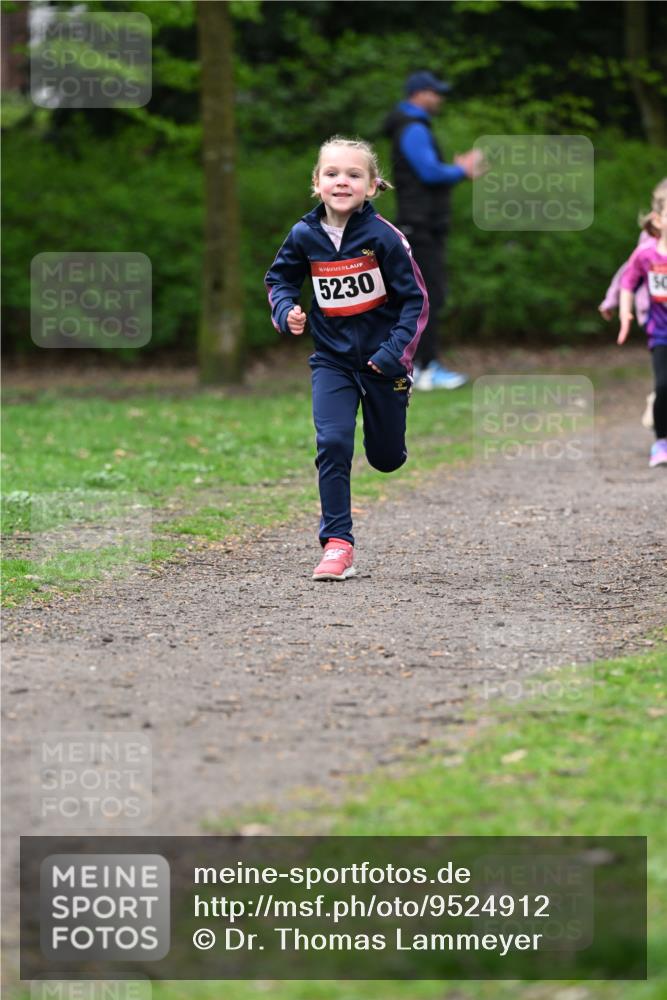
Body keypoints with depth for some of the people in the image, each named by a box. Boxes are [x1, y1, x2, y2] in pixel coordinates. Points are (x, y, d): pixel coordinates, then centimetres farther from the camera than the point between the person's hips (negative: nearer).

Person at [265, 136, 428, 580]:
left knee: (386, 458, 12)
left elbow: (416, 300, -10)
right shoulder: (304, 236, -7)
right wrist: (287, 312, -8)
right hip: (332, 359, 1)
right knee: (333, 444, -16)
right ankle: (338, 545, -10)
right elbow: (280, 279, 12)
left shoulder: (383, 236, -16)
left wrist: (396, 351, -19)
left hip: (381, 357, -1)